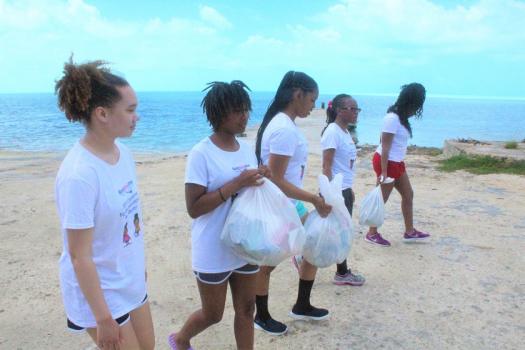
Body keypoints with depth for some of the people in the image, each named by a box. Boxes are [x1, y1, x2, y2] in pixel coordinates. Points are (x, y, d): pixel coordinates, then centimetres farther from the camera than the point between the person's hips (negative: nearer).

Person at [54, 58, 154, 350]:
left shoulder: (123, 152, -5)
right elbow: (79, 256, -23)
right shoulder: (79, 174, -28)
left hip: (131, 283, 7)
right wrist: (103, 318, -17)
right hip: (100, 293, -7)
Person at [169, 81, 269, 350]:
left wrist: (259, 180, -9)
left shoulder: (247, 149, 3)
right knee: (212, 315, 14)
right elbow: (194, 208, -20)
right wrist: (236, 184, -26)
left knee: (246, 309, 15)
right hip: (213, 252, -6)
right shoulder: (201, 154, -18)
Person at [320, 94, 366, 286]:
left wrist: (349, 190, 18)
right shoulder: (332, 132, -16)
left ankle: (343, 273, 24)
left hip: (344, 190, 9)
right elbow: (326, 166, -20)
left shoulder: (345, 132, 11)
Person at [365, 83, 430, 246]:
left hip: (397, 163, 10)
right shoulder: (393, 118, -21)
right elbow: (385, 147, -24)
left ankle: (409, 231, 27)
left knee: (408, 195, 16)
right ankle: (372, 233, 15)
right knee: (381, 199, 1)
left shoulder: (401, 117, 8)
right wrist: (383, 173, -26)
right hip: (387, 162, -10)